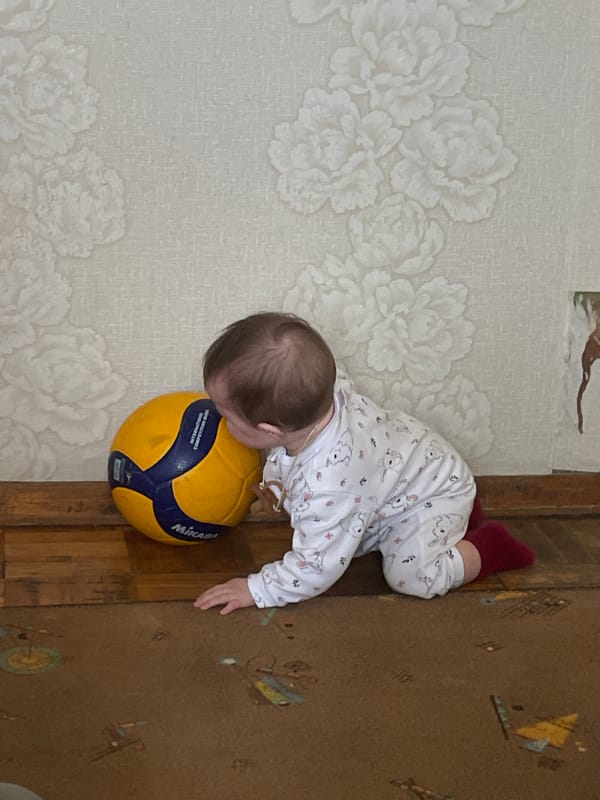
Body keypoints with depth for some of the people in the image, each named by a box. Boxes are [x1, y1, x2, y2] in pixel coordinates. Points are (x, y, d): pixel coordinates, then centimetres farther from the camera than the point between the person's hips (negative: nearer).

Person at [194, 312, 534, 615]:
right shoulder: (316, 391, -25)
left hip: (434, 489, -8)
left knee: (412, 575, -23)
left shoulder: (326, 484, -45)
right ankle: (459, 512, 25)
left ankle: (490, 545, 4)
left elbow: (318, 566, -34)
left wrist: (257, 590, -20)